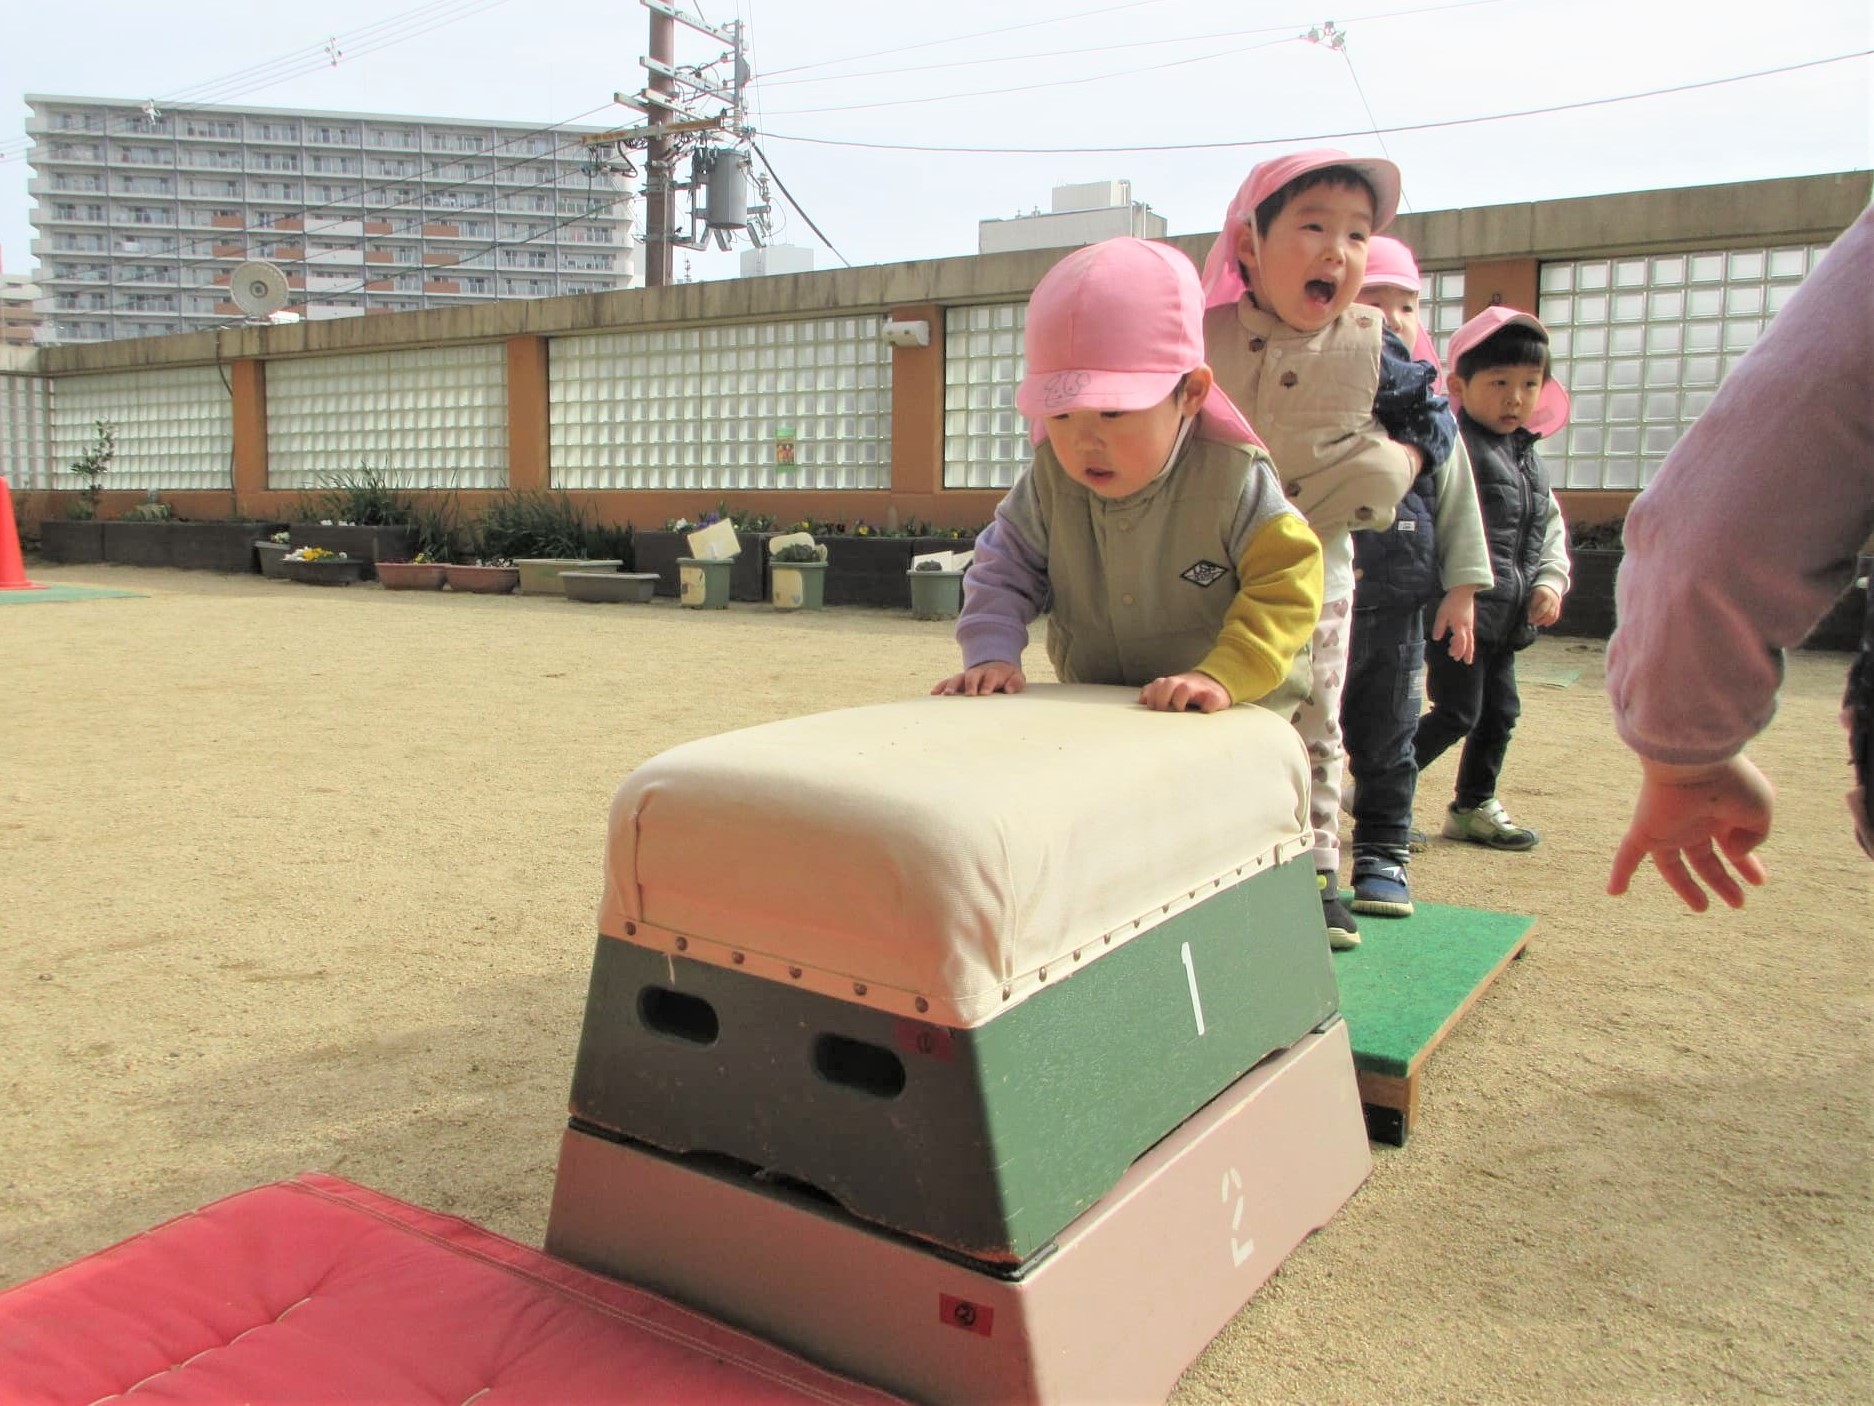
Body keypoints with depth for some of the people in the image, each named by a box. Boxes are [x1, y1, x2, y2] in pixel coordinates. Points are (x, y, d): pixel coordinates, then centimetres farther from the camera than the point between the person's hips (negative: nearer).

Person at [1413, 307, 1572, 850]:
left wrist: (1550, 581, 6)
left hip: (1506, 619, 9)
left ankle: (1474, 807, 29)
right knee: (1457, 712, -7)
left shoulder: (1527, 456, 16)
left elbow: (1551, 525, 21)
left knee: (1499, 712, 15)